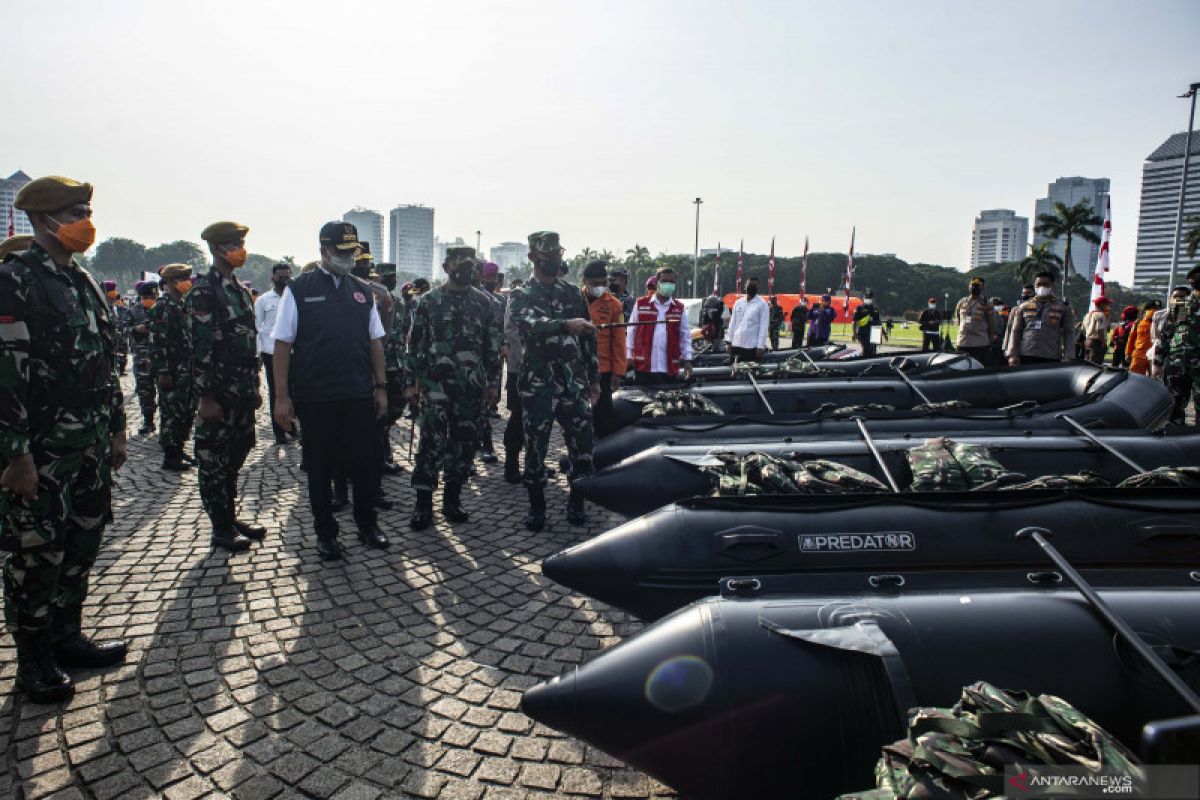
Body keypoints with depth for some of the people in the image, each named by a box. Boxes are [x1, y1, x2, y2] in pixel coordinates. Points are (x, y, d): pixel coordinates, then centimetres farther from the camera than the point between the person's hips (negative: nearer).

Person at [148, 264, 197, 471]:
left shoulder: (182, 304, 15)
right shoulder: (162, 306, -12)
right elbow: (157, 341, -18)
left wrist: (193, 367, 20)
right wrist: (162, 372, -22)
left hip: (186, 372, 9)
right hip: (172, 374, -9)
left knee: (188, 413, 14)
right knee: (172, 414, -2)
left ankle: (178, 451, 25)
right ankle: (170, 457, 6)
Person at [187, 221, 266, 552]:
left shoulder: (241, 290, 14)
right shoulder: (203, 292, -12)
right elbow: (200, 348, -17)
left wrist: (255, 386, 17)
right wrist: (205, 397, -19)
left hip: (242, 394, 8)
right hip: (218, 395, -8)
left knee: (234, 458, 16)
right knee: (215, 463, 3)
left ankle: (231, 519, 28)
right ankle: (221, 529, 13)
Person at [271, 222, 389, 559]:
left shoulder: (362, 290, 9)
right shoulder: (299, 290, -2)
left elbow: (375, 341, 13)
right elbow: (282, 344, -3)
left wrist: (380, 386, 8)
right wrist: (282, 396, -8)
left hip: (360, 396, 3)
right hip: (315, 399, -3)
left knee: (366, 464, 8)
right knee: (320, 468, 8)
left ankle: (367, 524, 26)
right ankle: (325, 533, 23)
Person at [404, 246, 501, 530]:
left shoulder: (485, 302, 9)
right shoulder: (429, 302, 4)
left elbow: (492, 344, 11)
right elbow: (415, 344, 4)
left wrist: (491, 381, 9)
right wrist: (411, 382, 1)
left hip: (471, 386, 3)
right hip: (435, 383, -3)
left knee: (465, 442, 6)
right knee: (433, 441, -10)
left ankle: (452, 500, 20)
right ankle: (423, 504, -1)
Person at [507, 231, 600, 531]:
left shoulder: (574, 294, 14)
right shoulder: (520, 296, 1)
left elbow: (588, 338, 17)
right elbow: (532, 324, -22)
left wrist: (594, 378, 14)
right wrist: (566, 324, -39)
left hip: (574, 382, 3)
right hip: (537, 384, -3)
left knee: (583, 444, 1)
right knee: (535, 448, 3)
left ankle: (576, 503, 19)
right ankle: (537, 508, 18)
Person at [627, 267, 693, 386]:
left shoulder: (680, 309, 8)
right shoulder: (641, 304, 4)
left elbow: (685, 336, 9)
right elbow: (632, 332, 6)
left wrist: (687, 359, 0)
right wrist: (629, 357, 2)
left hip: (669, 369, 1)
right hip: (643, 367, -1)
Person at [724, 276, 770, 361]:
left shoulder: (762, 304, -3)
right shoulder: (738, 302, 11)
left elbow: (764, 327, -8)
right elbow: (732, 323, 13)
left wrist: (761, 346, -15)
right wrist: (729, 341, 8)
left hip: (753, 346, -4)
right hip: (737, 345, 4)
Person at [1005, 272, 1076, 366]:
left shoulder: (1063, 308, 11)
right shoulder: (1023, 307, 13)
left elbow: (1069, 333, 6)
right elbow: (1015, 332, 11)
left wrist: (1067, 357, -5)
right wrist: (1013, 354, -1)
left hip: (1051, 358, -1)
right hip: (1026, 357, 1)